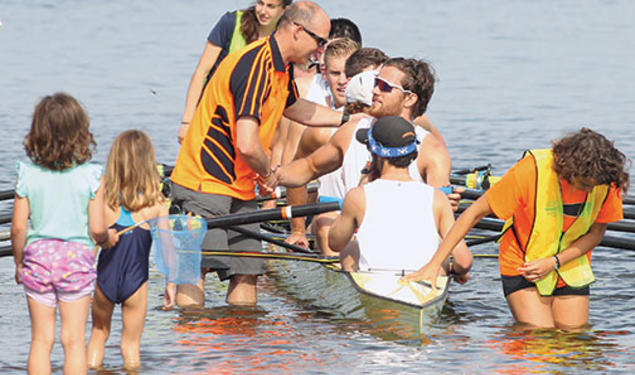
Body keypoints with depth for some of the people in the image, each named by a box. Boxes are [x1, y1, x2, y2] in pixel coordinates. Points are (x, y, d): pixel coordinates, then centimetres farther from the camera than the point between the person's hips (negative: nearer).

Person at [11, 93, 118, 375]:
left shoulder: (27, 174, -5)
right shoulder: (90, 175, -8)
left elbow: (18, 228, -4)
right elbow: (97, 229, -8)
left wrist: (19, 264, 12)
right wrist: (108, 239, 15)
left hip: (37, 256, 1)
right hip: (77, 257, -1)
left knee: (41, 340, 8)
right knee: (73, 340, 4)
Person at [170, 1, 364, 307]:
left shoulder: (280, 69, 11)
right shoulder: (254, 67, -22)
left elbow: (295, 108, 35)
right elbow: (248, 145, -29)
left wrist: (349, 119, 32)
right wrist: (268, 174, -9)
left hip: (239, 189, 10)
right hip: (205, 183, -10)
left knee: (246, 273, 5)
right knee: (197, 267, -13)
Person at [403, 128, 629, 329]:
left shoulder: (608, 181, -16)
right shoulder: (531, 171, -26)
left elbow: (596, 233, -1)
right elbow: (475, 213, -18)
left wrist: (554, 262, -17)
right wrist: (435, 264, -20)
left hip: (570, 270, 4)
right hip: (523, 269, -4)